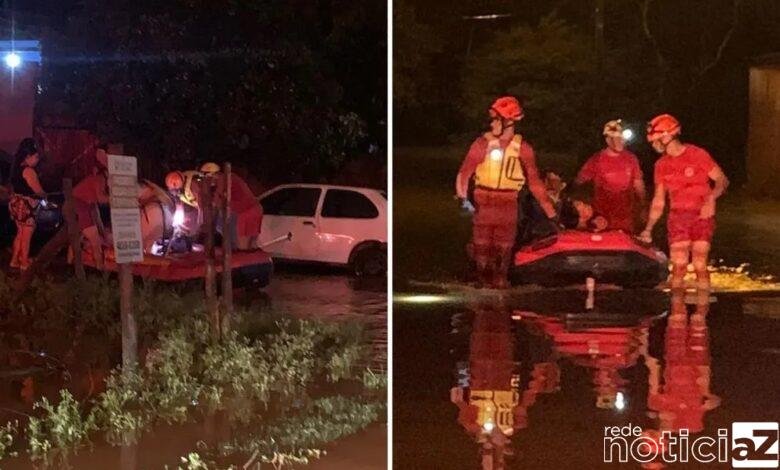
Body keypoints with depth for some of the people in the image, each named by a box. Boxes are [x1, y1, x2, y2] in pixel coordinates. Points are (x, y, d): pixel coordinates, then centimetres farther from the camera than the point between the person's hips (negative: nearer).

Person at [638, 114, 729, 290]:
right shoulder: (661, 165, 9)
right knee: (678, 267, -4)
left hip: (701, 216, -4)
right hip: (677, 218, 4)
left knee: (700, 266, -6)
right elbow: (658, 201, 13)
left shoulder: (698, 155, -6)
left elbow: (722, 180, -4)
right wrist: (648, 229, 8)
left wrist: (710, 199, -22)